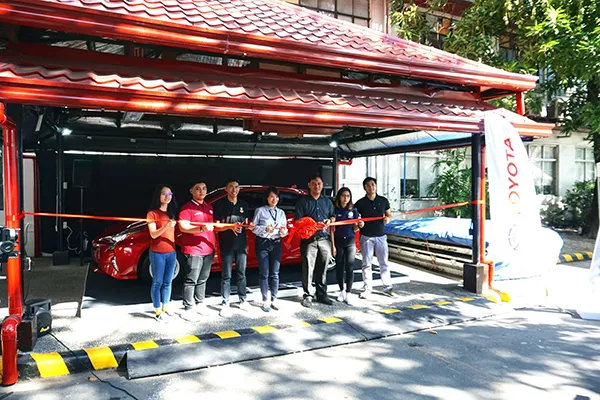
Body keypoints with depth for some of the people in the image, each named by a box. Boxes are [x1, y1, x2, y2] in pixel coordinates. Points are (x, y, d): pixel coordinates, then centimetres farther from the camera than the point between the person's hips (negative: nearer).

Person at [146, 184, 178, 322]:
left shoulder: (172, 213, 13)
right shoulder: (152, 213, -6)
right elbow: (153, 234, -14)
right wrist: (165, 226, -31)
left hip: (171, 252, 6)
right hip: (157, 253, -6)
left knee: (168, 282, 11)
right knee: (157, 283, 0)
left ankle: (165, 308, 21)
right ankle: (158, 311, 6)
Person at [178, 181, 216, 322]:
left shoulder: (209, 207, 16)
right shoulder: (187, 207, -8)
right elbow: (182, 227, -18)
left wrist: (213, 247, 21)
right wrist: (201, 228, -31)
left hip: (208, 250, 7)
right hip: (193, 250, -7)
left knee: (203, 279, 13)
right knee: (191, 280, -3)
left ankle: (199, 304, 23)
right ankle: (188, 309, 3)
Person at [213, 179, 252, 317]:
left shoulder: (244, 205, 11)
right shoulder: (219, 204, -2)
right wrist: (230, 226, -20)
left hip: (241, 244, 4)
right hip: (226, 245, -4)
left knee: (241, 274, 10)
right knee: (226, 276, -2)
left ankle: (243, 300, 21)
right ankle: (225, 304, 5)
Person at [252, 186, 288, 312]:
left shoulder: (281, 212, 13)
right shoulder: (260, 211, 1)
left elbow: (285, 230, 11)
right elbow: (254, 227, -4)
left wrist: (284, 231, -11)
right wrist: (265, 229, -19)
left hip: (276, 244, 4)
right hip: (263, 243, -3)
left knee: (275, 273, 5)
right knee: (264, 273, 0)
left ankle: (274, 299, 14)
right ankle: (265, 301, 8)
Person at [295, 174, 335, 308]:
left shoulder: (327, 201, 19)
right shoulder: (303, 201, 6)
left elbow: (333, 216, 23)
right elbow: (298, 220, -1)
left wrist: (330, 221, -1)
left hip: (324, 239, 4)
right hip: (309, 239, -3)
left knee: (322, 269, 8)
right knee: (308, 268, -4)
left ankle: (322, 294, 17)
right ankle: (308, 296, 4)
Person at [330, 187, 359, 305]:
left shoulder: (353, 210, 3)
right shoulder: (335, 210, -3)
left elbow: (355, 228, 7)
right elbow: (332, 229, -2)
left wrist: (359, 225, -16)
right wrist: (333, 245, -6)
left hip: (350, 241, 1)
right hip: (338, 241, -1)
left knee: (350, 268, -3)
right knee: (339, 267, 8)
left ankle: (349, 293, 2)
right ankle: (342, 291, 23)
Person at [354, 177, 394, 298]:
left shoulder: (383, 200, 4)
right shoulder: (360, 203, -3)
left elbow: (389, 214, 14)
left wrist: (388, 218, -8)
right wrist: (358, 223, -19)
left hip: (381, 236, 2)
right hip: (366, 237, -2)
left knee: (384, 263, 8)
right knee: (366, 264, 4)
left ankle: (387, 286, 18)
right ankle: (367, 288, 11)